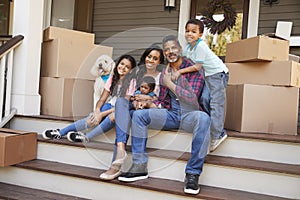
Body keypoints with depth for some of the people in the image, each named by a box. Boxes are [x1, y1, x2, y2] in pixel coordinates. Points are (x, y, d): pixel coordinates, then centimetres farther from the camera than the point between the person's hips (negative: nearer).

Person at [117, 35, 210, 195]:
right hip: (171, 114, 5)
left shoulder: (193, 69, -2)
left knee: (203, 118, -39)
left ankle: (192, 174, -32)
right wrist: (147, 102, -2)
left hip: (189, 114, -5)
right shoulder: (164, 73, 15)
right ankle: (139, 166, -13)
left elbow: (192, 98, -14)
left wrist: (169, 83, -10)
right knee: (137, 114, -13)